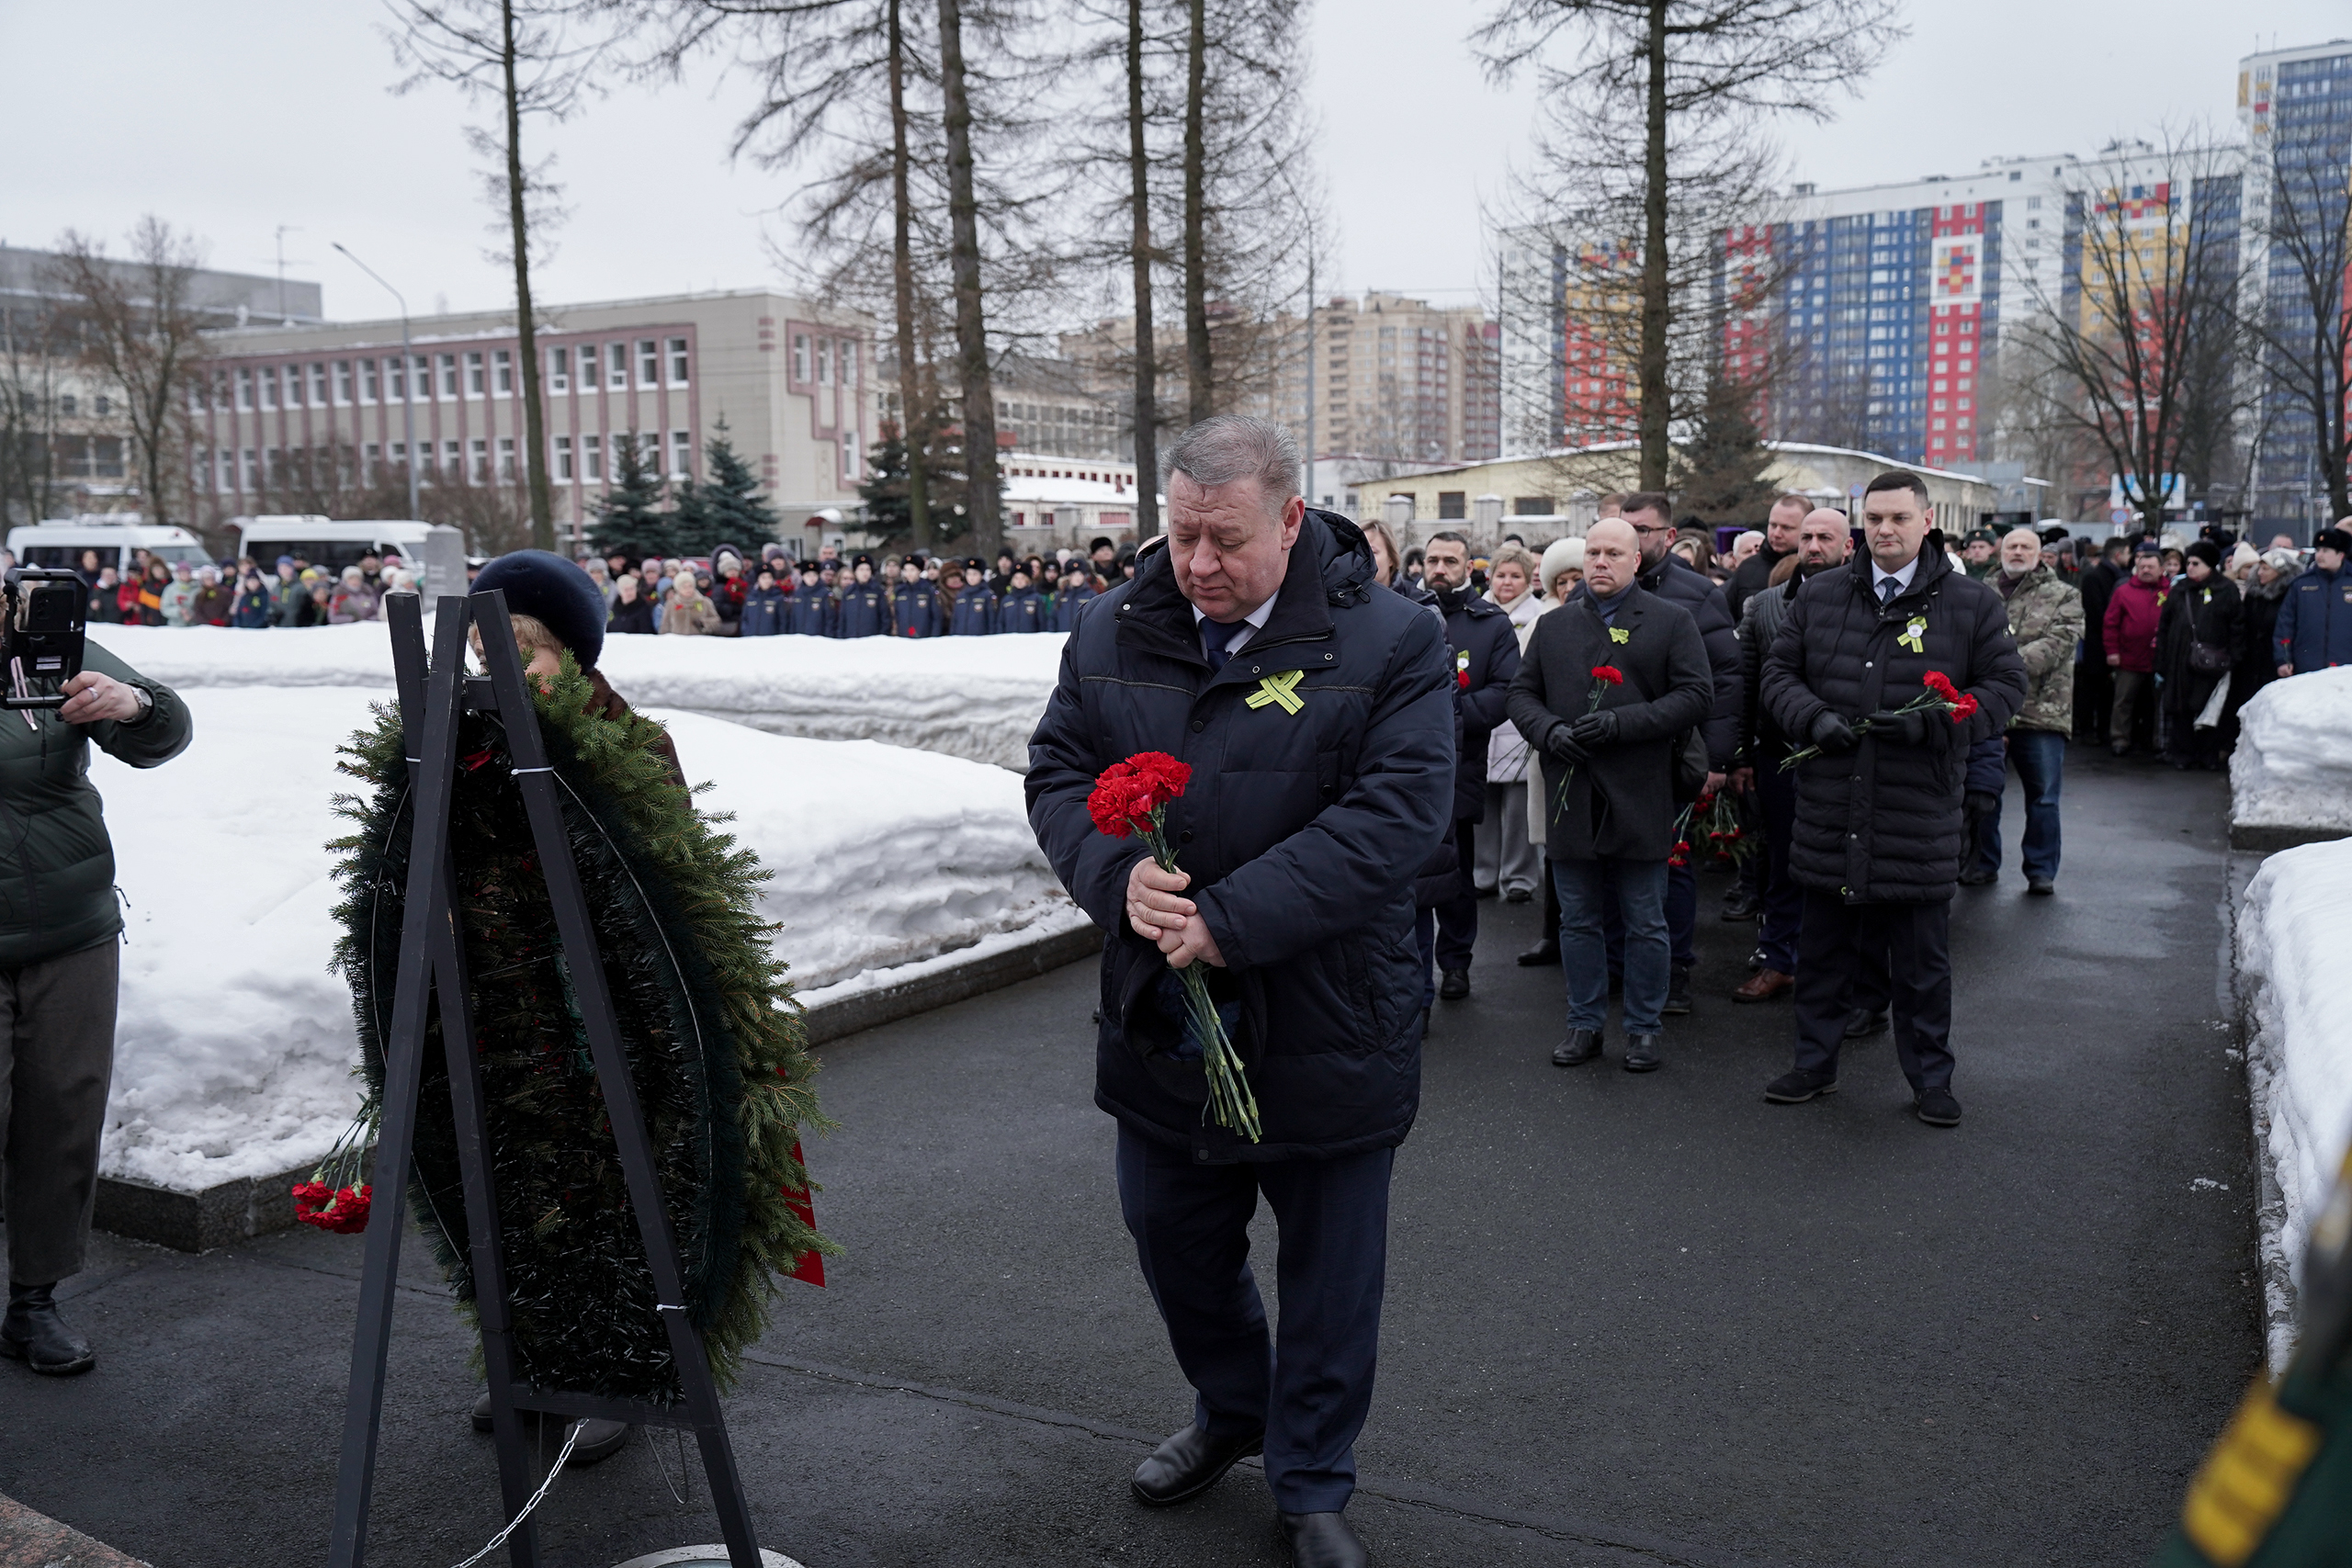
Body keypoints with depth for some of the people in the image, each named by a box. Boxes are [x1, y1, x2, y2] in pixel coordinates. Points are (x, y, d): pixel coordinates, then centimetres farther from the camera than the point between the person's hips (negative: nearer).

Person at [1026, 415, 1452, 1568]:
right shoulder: (1112, 637, 1)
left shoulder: (1392, 641, -13)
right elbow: (1058, 772, 4)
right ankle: (1229, 1410, 49)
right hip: (1160, 1013, 4)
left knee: (1328, 1275, 11)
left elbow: (1395, 813, -20)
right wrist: (1116, 874, -18)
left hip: (1325, 1029, -4)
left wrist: (1231, 920, -25)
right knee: (1173, 1235, 21)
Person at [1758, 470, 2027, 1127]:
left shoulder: (1972, 604, 0)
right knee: (1822, 947, 13)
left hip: (1920, 813, -2)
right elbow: (1779, 671, 11)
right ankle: (1815, 1062, 27)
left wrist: (1930, 724, -15)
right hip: (1829, 809, 2)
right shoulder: (1819, 597, 7)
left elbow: (2005, 685, 0)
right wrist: (1815, 718, -10)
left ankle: (1930, 1078, 23)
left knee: (1923, 960, 8)